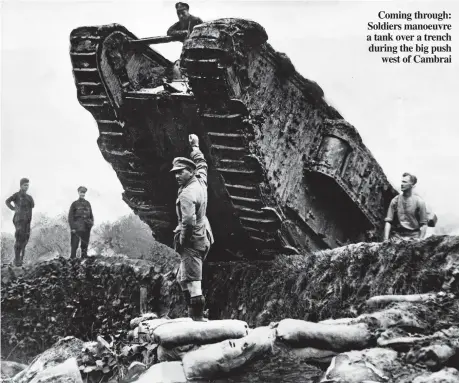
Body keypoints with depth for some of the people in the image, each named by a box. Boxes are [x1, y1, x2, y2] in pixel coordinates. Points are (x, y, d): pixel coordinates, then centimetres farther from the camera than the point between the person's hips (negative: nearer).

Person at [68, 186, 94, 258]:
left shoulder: (88, 203, 15)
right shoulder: (74, 204, 3)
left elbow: (91, 214, 19)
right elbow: (70, 216, -1)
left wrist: (92, 222, 2)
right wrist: (72, 227, -10)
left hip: (86, 227, 4)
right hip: (77, 227, -4)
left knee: (85, 244, 8)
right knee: (74, 245, -9)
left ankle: (84, 257, 14)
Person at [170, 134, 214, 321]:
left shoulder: (186, 194, -19)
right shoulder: (200, 181, 6)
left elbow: (188, 221, -27)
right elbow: (201, 164, 26)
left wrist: (181, 241, -14)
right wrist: (195, 147, 36)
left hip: (191, 241, -10)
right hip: (203, 239, 10)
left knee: (192, 281, -9)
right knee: (182, 278, 17)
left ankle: (198, 317, -10)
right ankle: (192, 312, 17)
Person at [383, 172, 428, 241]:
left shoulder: (419, 202, 1)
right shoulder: (395, 200, 7)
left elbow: (423, 224, 1)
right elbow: (388, 222, 4)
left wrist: (419, 241, -8)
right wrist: (386, 240, -6)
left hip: (413, 237, -1)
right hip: (397, 236, 2)